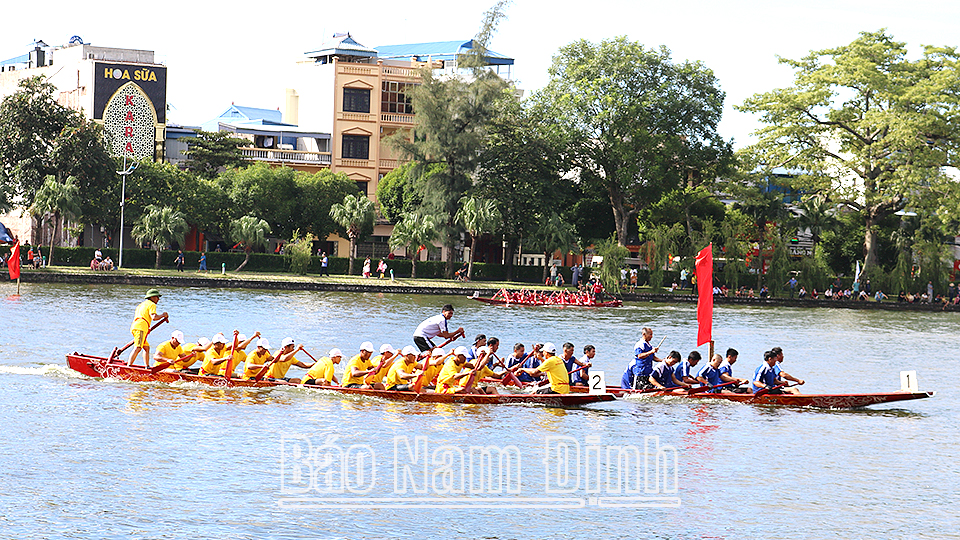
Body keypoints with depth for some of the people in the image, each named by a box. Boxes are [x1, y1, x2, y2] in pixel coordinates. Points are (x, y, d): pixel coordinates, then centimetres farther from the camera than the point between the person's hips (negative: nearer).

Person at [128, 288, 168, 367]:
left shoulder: (142, 304, 32)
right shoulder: (152, 305, 4)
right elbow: (154, 317, -11)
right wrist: (163, 315, 5)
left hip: (134, 326, 10)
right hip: (140, 328, -10)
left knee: (146, 347, 18)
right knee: (138, 348, -22)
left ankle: (147, 367, 17)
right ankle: (129, 365, -37)